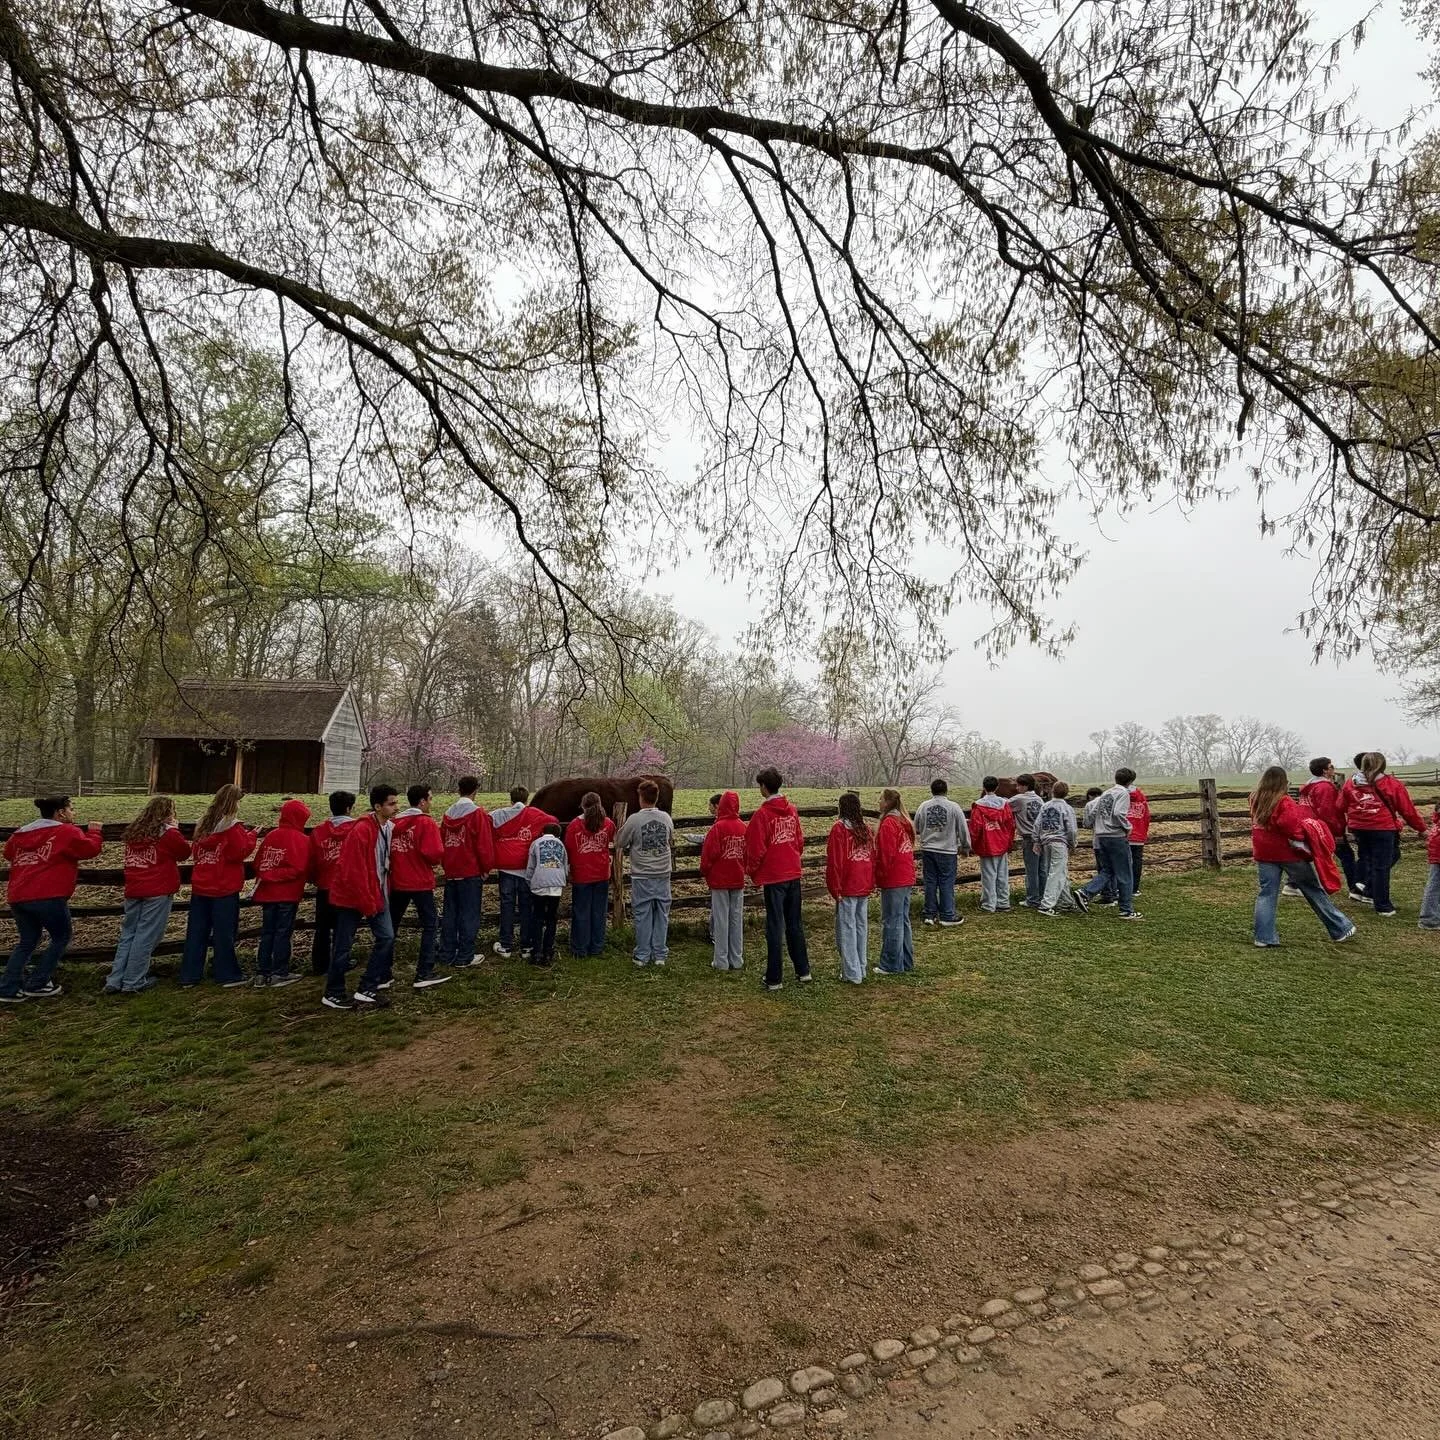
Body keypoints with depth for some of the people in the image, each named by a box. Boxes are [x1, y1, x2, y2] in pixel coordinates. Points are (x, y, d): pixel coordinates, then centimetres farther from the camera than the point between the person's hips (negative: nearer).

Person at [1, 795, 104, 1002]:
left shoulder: (22, 833, 18)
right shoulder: (66, 832, -5)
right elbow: (90, 848, -11)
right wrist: (94, 832, 7)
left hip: (17, 897, 7)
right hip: (48, 897, -7)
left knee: (27, 941, 21)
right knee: (61, 937, 11)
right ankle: (37, 985, 10)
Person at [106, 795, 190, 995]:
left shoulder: (133, 830, 10)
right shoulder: (168, 832, -8)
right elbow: (185, 852, 3)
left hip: (133, 890, 6)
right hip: (158, 891, -6)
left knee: (128, 934, 13)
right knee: (146, 937, 0)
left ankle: (115, 980, 13)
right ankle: (133, 983, 4)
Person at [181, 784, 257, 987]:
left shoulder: (204, 823, 8)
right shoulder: (232, 827, -14)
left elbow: (195, 852, 18)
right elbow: (240, 853, -15)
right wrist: (250, 837, -3)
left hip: (200, 887, 6)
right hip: (224, 889, -6)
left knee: (196, 932, 10)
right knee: (224, 932, 2)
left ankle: (189, 976, 15)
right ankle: (227, 975, 8)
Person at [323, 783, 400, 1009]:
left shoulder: (390, 826, 1)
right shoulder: (361, 830, -23)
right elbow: (353, 872, -23)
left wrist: (383, 895, 11)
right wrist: (367, 904, -18)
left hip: (376, 894, 8)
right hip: (351, 896, -7)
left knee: (386, 936, 3)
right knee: (344, 946, 3)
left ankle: (368, 987, 12)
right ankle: (333, 994, 18)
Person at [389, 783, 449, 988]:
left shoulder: (395, 823, 6)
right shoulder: (426, 822, -11)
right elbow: (435, 853, -19)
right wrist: (434, 861, 2)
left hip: (397, 882, 6)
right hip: (420, 882, -6)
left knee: (390, 926, 16)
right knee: (430, 926, 3)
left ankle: (382, 973, 22)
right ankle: (424, 975, -2)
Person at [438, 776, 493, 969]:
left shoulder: (448, 814, 7)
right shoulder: (478, 814, -11)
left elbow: (441, 842, 11)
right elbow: (484, 844, -14)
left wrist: (447, 865, 18)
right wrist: (487, 867, -2)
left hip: (450, 872, 6)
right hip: (471, 873, -6)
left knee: (449, 914, 13)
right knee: (469, 915, 1)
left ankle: (446, 955, 19)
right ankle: (465, 957, 4)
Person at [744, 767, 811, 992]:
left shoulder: (762, 814, -14)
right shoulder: (792, 810, 5)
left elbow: (756, 849, -13)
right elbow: (800, 840, 10)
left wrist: (752, 872, 2)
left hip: (773, 877, -6)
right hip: (794, 874, 6)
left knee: (775, 927, 1)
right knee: (795, 924, 16)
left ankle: (774, 978, 7)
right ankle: (803, 971, 24)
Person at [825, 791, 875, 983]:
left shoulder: (839, 828, -10)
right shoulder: (866, 829, 8)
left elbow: (835, 861, -12)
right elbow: (873, 858, 10)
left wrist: (835, 889, -7)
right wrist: (871, 884, 15)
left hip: (847, 888, -6)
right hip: (865, 888, 6)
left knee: (847, 929, 1)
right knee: (862, 927, 14)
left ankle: (852, 974, 3)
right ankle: (862, 969, 22)